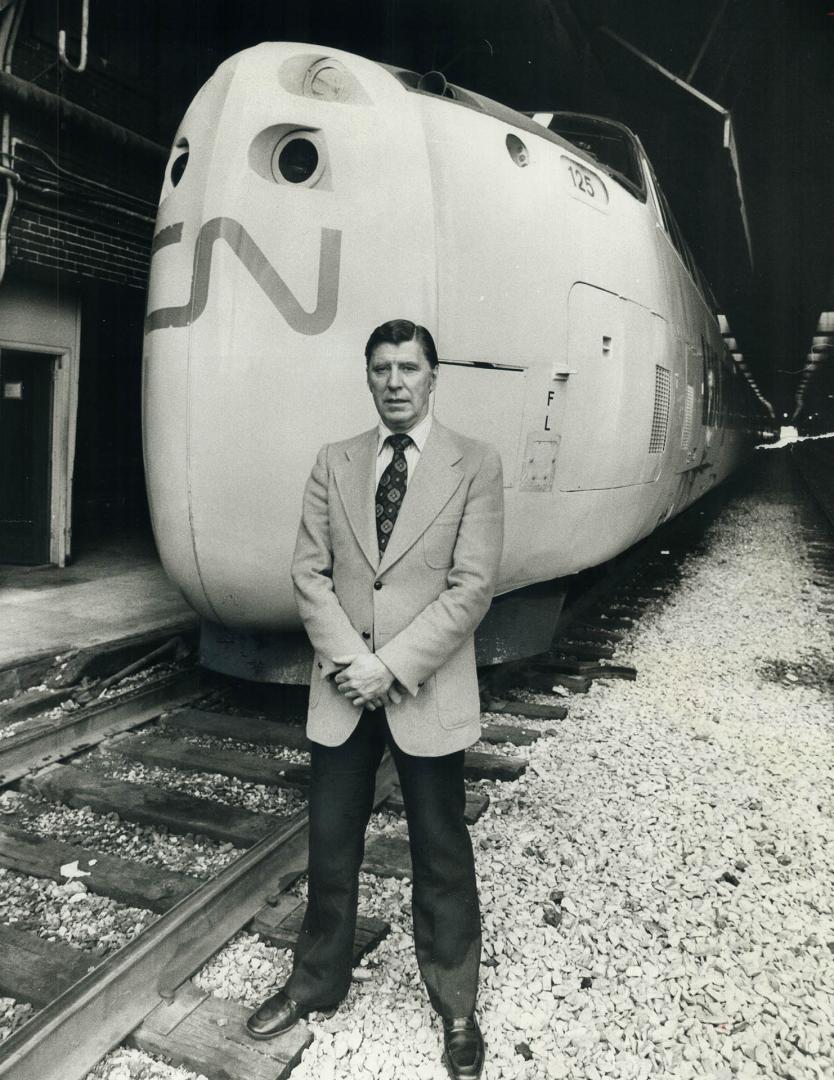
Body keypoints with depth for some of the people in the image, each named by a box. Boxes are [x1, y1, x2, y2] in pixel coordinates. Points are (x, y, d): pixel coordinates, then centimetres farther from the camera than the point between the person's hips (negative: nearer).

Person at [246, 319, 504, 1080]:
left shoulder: (475, 465, -5)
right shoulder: (334, 464, 5)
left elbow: (471, 587, -12)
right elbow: (310, 572, 1)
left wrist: (390, 668, -16)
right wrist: (350, 662, -12)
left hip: (428, 694, -3)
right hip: (342, 692, 3)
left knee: (441, 857, 11)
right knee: (330, 845, 16)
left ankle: (457, 1010, 32)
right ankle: (318, 982, 39)